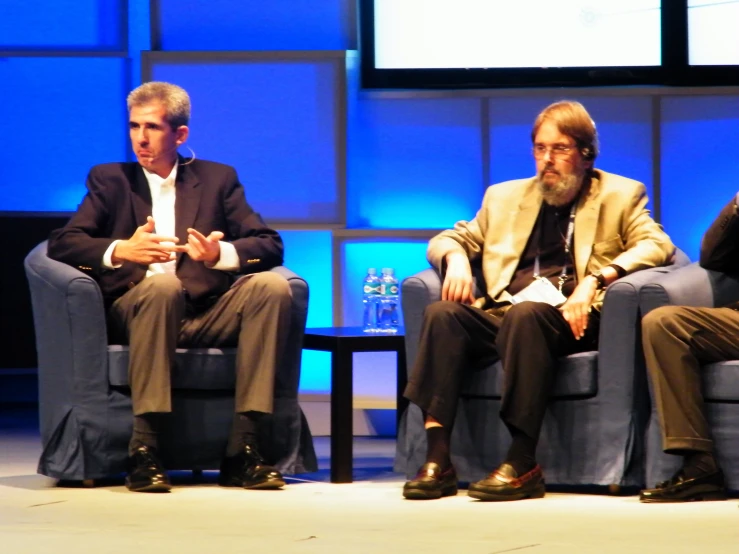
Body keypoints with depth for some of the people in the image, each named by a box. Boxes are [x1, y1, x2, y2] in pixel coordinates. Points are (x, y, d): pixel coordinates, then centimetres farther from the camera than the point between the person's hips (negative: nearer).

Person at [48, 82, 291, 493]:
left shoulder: (218, 179, 18)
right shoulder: (109, 180, 16)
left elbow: (270, 245, 7)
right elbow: (62, 244, 2)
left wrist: (221, 254, -15)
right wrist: (120, 251, -18)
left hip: (206, 315, 2)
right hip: (134, 311, -2)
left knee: (272, 285, -26)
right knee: (163, 285, -36)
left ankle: (243, 448, -29)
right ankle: (144, 451, -37)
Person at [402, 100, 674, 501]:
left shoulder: (620, 195, 14)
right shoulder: (506, 197, 26)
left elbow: (657, 245, -2)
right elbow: (447, 240, 28)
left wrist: (596, 279, -17)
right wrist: (456, 258, 1)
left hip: (569, 320, -4)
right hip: (501, 314, 4)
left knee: (526, 313, -37)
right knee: (443, 313, -26)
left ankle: (523, 463, -39)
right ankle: (437, 459, -34)